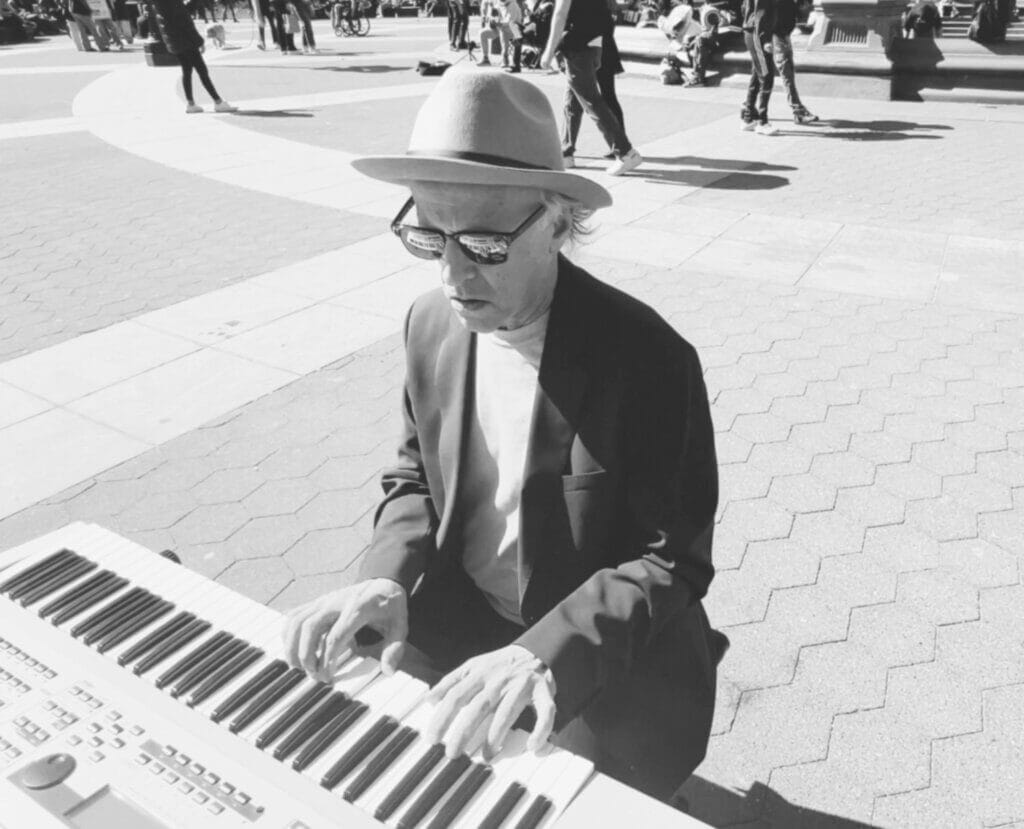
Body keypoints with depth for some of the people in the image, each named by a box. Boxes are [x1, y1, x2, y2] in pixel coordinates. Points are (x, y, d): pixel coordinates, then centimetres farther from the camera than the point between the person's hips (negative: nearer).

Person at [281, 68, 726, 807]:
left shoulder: (648, 358, -22)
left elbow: (675, 559, -18)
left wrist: (548, 652, -31)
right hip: (453, 628, 5)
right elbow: (415, 479, 5)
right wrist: (388, 579, -14)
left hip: (605, 657, -4)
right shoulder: (431, 324, -5)